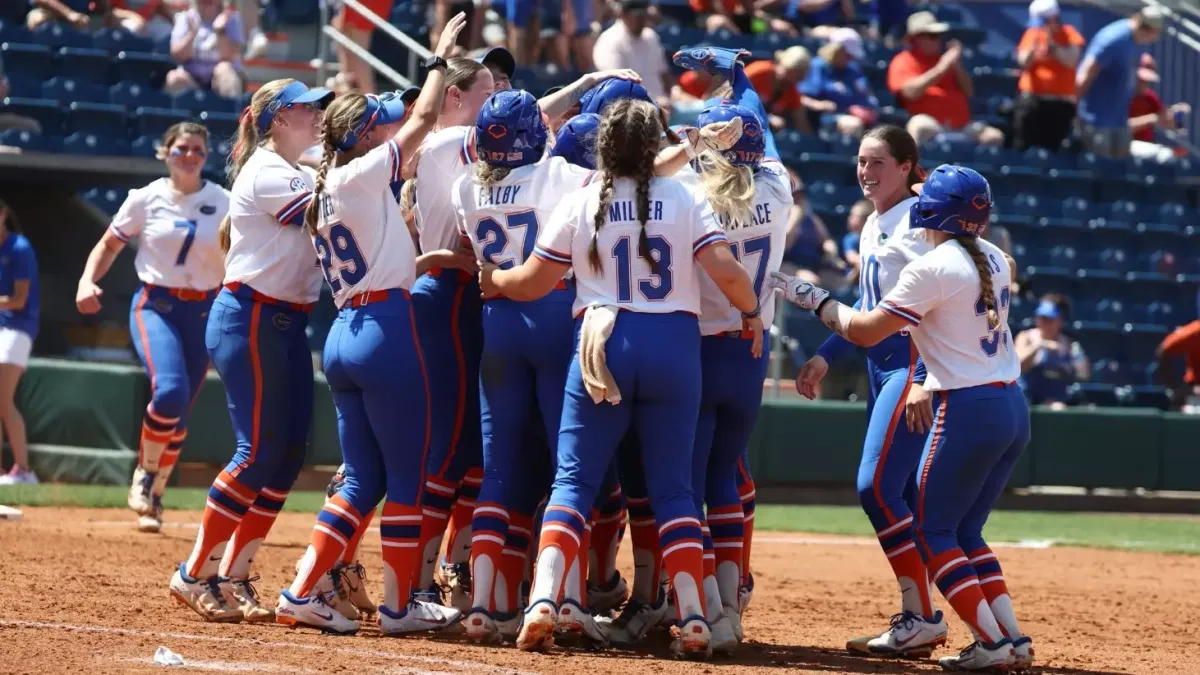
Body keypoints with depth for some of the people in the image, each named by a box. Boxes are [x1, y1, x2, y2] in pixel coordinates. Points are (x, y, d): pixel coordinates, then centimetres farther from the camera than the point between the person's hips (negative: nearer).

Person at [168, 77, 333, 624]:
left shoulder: (295, 174, 17)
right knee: (261, 451, -11)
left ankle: (233, 577, 9)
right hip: (251, 319, -10)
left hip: (288, 324, 10)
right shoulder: (268, 175, -14)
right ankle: (195, 574, -4)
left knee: (290, 452, 5)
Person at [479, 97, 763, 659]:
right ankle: (694, 619, -2)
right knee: (672, 486, 8)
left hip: (602, 344, -1)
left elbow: (531, 283, 3)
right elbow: (726, 271, -8)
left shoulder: (580, 206, 1)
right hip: (675, 344, 1)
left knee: (573, 479, 2)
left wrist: (491, 280, 23)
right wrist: (751, 312, 11)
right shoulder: (682, 200, 0)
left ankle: (543, 603, -16)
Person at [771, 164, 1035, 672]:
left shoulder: (931, 269, -12)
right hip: (1014, 410, 8)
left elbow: (864, 331, -9)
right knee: (964, 531, 17)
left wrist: (813, 299, 3)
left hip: (967, 410, -8)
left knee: (933, 531, 2)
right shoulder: (994, 259, 10)